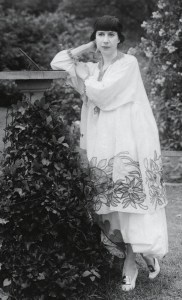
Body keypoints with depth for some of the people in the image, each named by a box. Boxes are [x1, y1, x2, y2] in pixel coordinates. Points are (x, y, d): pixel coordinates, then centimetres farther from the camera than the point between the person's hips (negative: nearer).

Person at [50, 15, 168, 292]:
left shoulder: (128, 63, -1)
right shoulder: (92, 69, 17)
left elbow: (102, 92, -12)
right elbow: (57, 63, 16)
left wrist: (80, 77, 4)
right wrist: (87, 48, 10)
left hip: (131, 139, -5)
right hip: (103, 141, 5)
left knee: (131, 195, -10)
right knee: (113, 197, 1)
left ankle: (148, 250, 4)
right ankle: (129, 260, 8)